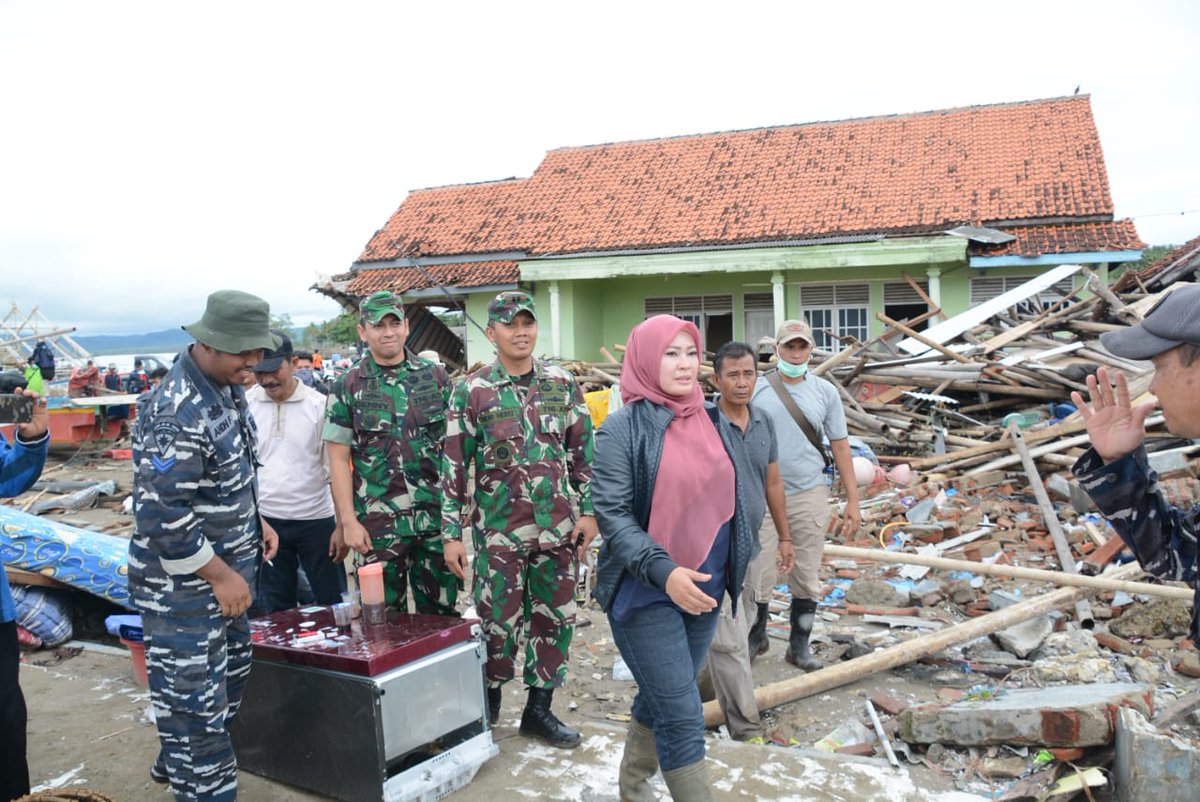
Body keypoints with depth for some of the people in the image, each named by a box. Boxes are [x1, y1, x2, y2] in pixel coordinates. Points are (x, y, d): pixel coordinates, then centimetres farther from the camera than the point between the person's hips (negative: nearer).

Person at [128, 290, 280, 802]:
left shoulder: (228, 387, 3)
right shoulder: (176, 412, -26)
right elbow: (161, 515, -27)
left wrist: (256, 522, 10)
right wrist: (221, 575, -20)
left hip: (228, 568, 10)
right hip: (183, 583, -10)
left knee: (231, 674, 24)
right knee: (194, 696, 2)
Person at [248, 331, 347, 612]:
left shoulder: (320, 405, -7)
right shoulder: (244, 405, -2)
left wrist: (342, 525, -7)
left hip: (316, 519, -2)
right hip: (264, 520, 2)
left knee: (332, 603, 8)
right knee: (277, 609, 15)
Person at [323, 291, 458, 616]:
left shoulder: (435, 377, 5)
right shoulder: (347, 388, 1)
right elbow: (339, 460, 0)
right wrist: (349, 521, -7)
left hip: (437, 517, 2)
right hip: (378, 524, -1)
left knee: (443, 613, 11)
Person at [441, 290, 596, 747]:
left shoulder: (562, 383, 4)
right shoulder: (472, 391, -4)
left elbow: (582, 451, 9)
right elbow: (454, 466, -4)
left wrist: (588, 511, 4)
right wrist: (452, 533, -6)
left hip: (559, 527, 3)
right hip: (499, 532, -3)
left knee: (556, 620, 10)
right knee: (500, 624, 4)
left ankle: (539, 710, 26)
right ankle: (488, 700, 30)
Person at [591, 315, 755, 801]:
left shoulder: (712, 423, 7)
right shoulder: (623, 428, -11)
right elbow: (611, 515, -16)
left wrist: (734, 568, 15)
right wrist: (663, 570, -26)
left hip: (703, 590, 6)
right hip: (645, 593, -6)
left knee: (659, 701, 19)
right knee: (683, 717, -4)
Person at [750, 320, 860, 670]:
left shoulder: (825, 392, 4)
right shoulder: (756, 390, -1)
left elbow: (840, 445, 6)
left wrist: (853, 500, 3)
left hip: (809, 496, 2)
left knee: (807, 578, 9)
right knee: (757, 575, 2)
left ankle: (799, 645, 24)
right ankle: (755, 637, 24)